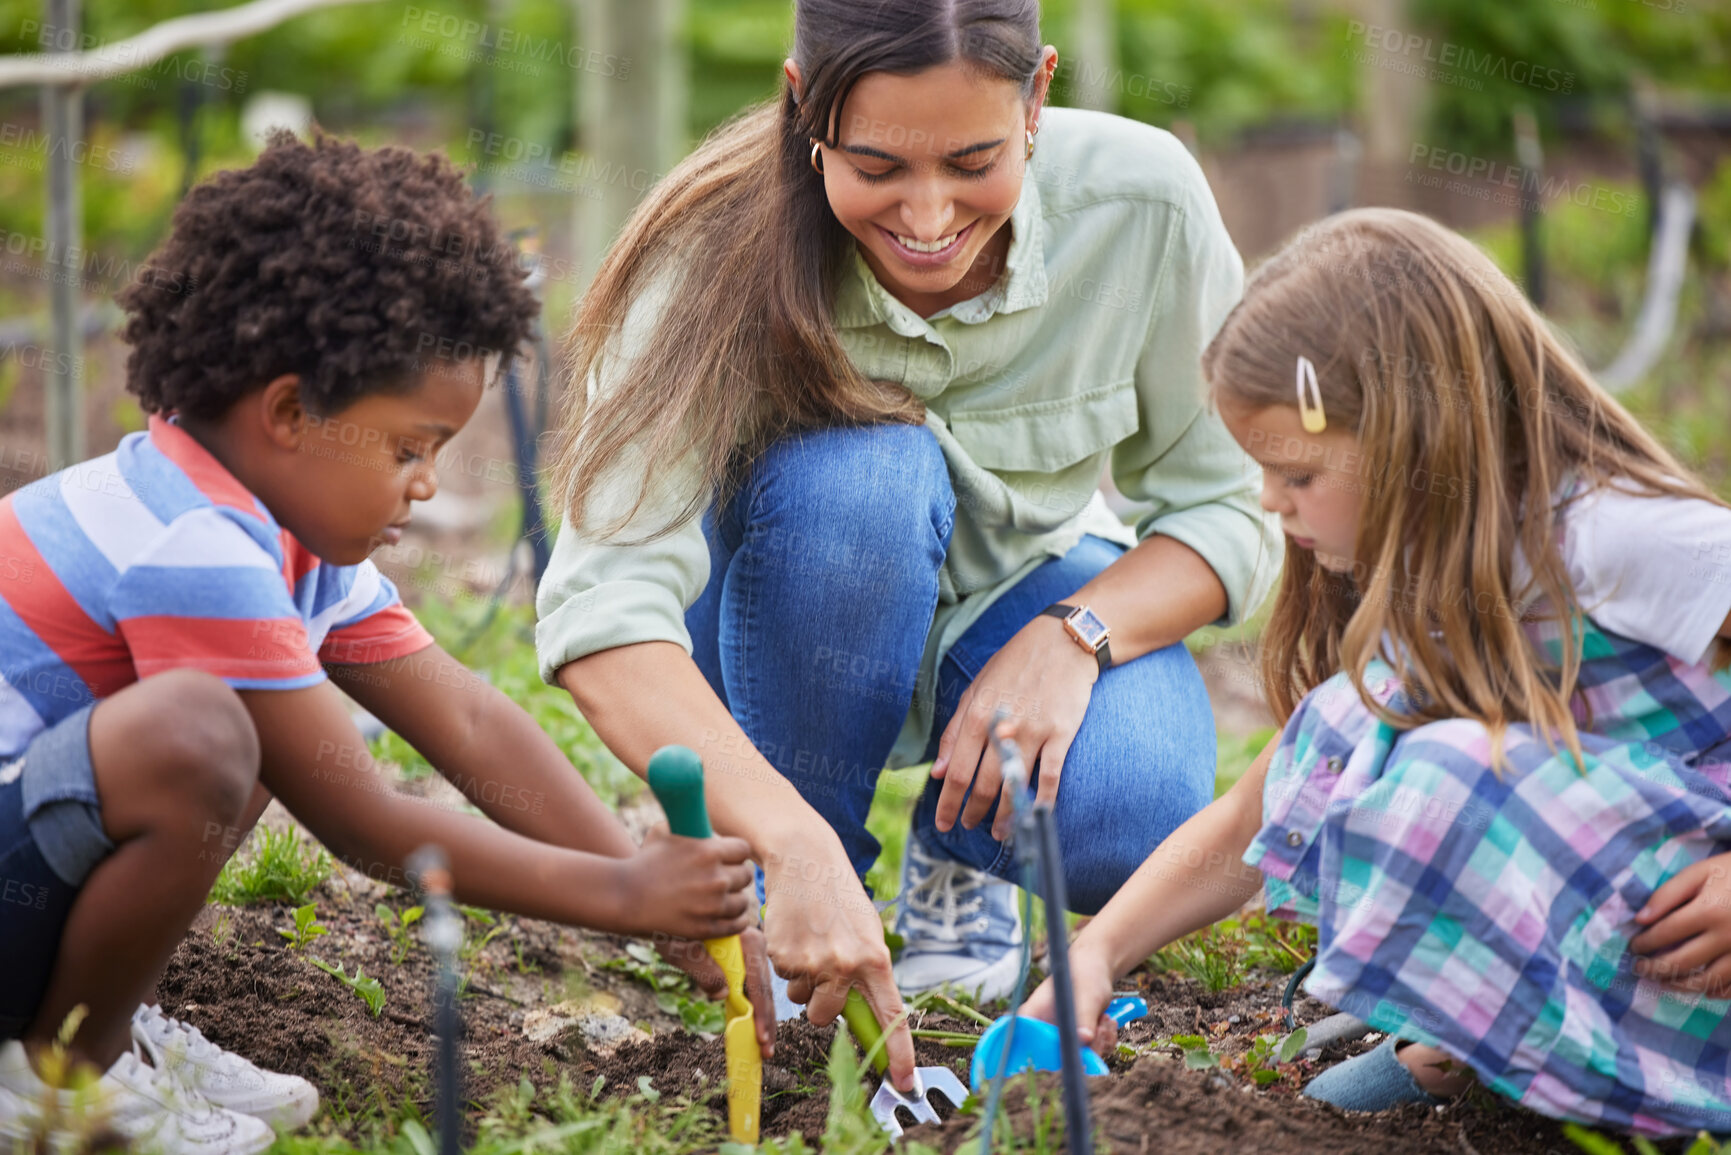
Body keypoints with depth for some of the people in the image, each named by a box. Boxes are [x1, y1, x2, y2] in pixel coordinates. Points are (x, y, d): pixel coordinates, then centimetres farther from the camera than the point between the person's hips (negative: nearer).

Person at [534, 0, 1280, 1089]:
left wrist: (1076, 635, -32)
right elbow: (603, 604, -39)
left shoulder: (1141, 202, -23)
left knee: (1126, 815, -32)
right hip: (796, 629, -1)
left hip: (1021, 597, 1)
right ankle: (795, 904, -12)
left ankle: (961, 856, 6)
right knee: (855, 471, -36)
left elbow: (1233, 507, -11)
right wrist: (797, 847, -53)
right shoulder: (725, 254, -30)